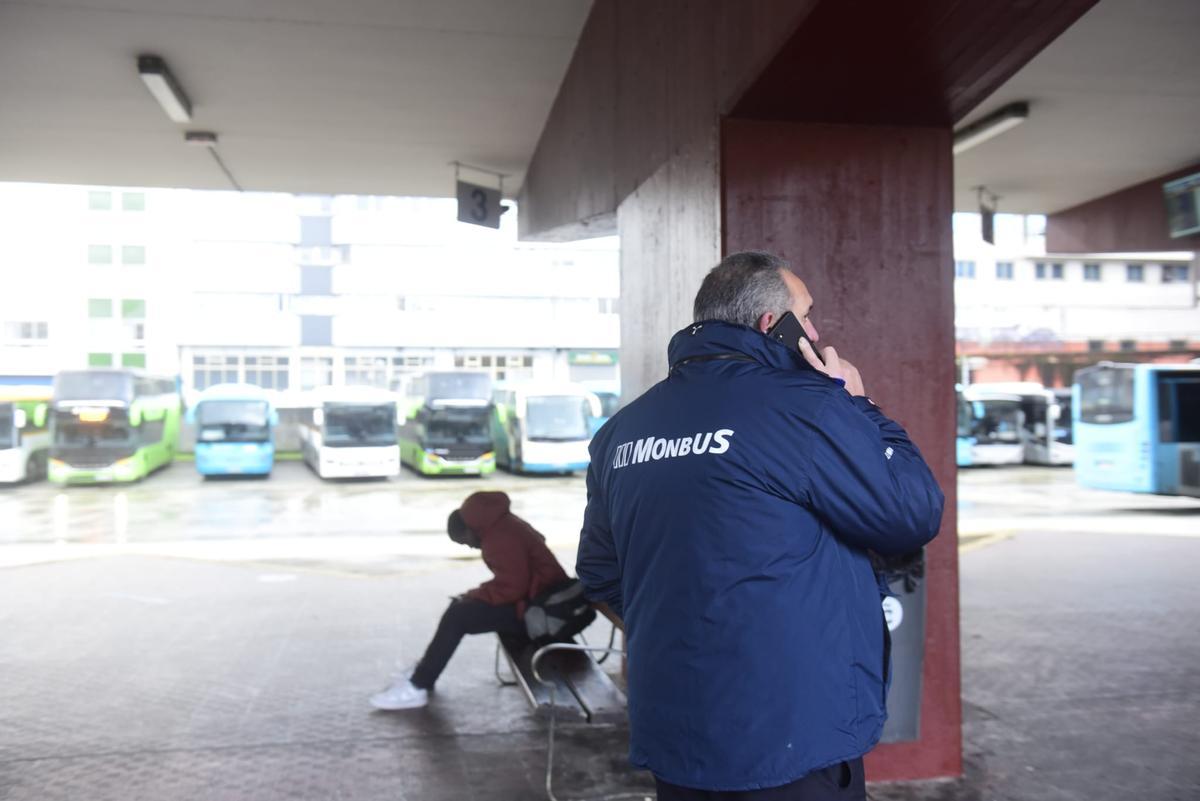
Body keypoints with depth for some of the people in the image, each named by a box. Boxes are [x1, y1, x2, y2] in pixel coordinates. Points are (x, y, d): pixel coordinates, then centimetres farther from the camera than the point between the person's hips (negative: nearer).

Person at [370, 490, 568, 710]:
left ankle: (416, 687, -8)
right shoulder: (499, 524, 12)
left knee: (457, 616, -14)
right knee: (460, 606, 12)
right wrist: (472, 597, 7)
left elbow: (512, 587, -25)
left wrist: (472, 596, -12)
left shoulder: (500, 537, -20)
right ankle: (424, 673, 15)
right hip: (536, 596, 11)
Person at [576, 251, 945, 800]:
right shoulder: (802, 406, -16)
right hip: (792, 746, -6)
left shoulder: (624, 427, 4)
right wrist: (858, 405, 2)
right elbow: (914, 516, -8)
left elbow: (600, 574, 12)